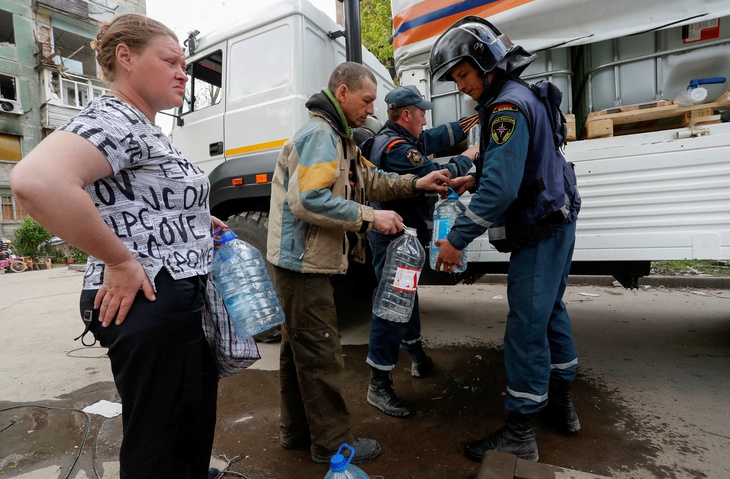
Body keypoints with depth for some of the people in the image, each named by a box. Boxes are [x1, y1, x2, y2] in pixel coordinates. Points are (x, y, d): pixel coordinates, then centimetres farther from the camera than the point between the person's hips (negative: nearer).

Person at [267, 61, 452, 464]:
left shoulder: (338, 138, 19)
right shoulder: (319, 135, -15)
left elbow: (369, 181, 17)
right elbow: (309, 200, -26)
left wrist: (415, 183, 7)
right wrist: (370, 217, -21)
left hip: (301, 262, 11)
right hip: (303, 263, -11)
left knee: (298, 349, 18)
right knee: (321, 355, 1)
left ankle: (296, 430, 35)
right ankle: (332, 442, 18)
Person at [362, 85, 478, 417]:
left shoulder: (404, 140, 12)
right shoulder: (396, 148, -20)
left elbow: (438, 137, 22)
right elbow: (439, 176, -22)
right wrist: (467, 157, -5)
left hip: (401, 236, 11)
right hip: (394, 237, -11)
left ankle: (418, 358, 40)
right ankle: (379, 385, 3)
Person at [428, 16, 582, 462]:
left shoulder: (509, 107, -18)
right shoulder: (522, 97, 14)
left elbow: (501, 188, -28)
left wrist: (457, 238, -24)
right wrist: (473, 180, 12)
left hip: (540, 232, -11)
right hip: (554, 224, 11)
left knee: (526, 326, -5)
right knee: (550, 311, 18)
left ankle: (520, 433, 8)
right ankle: (561, 402, 34)